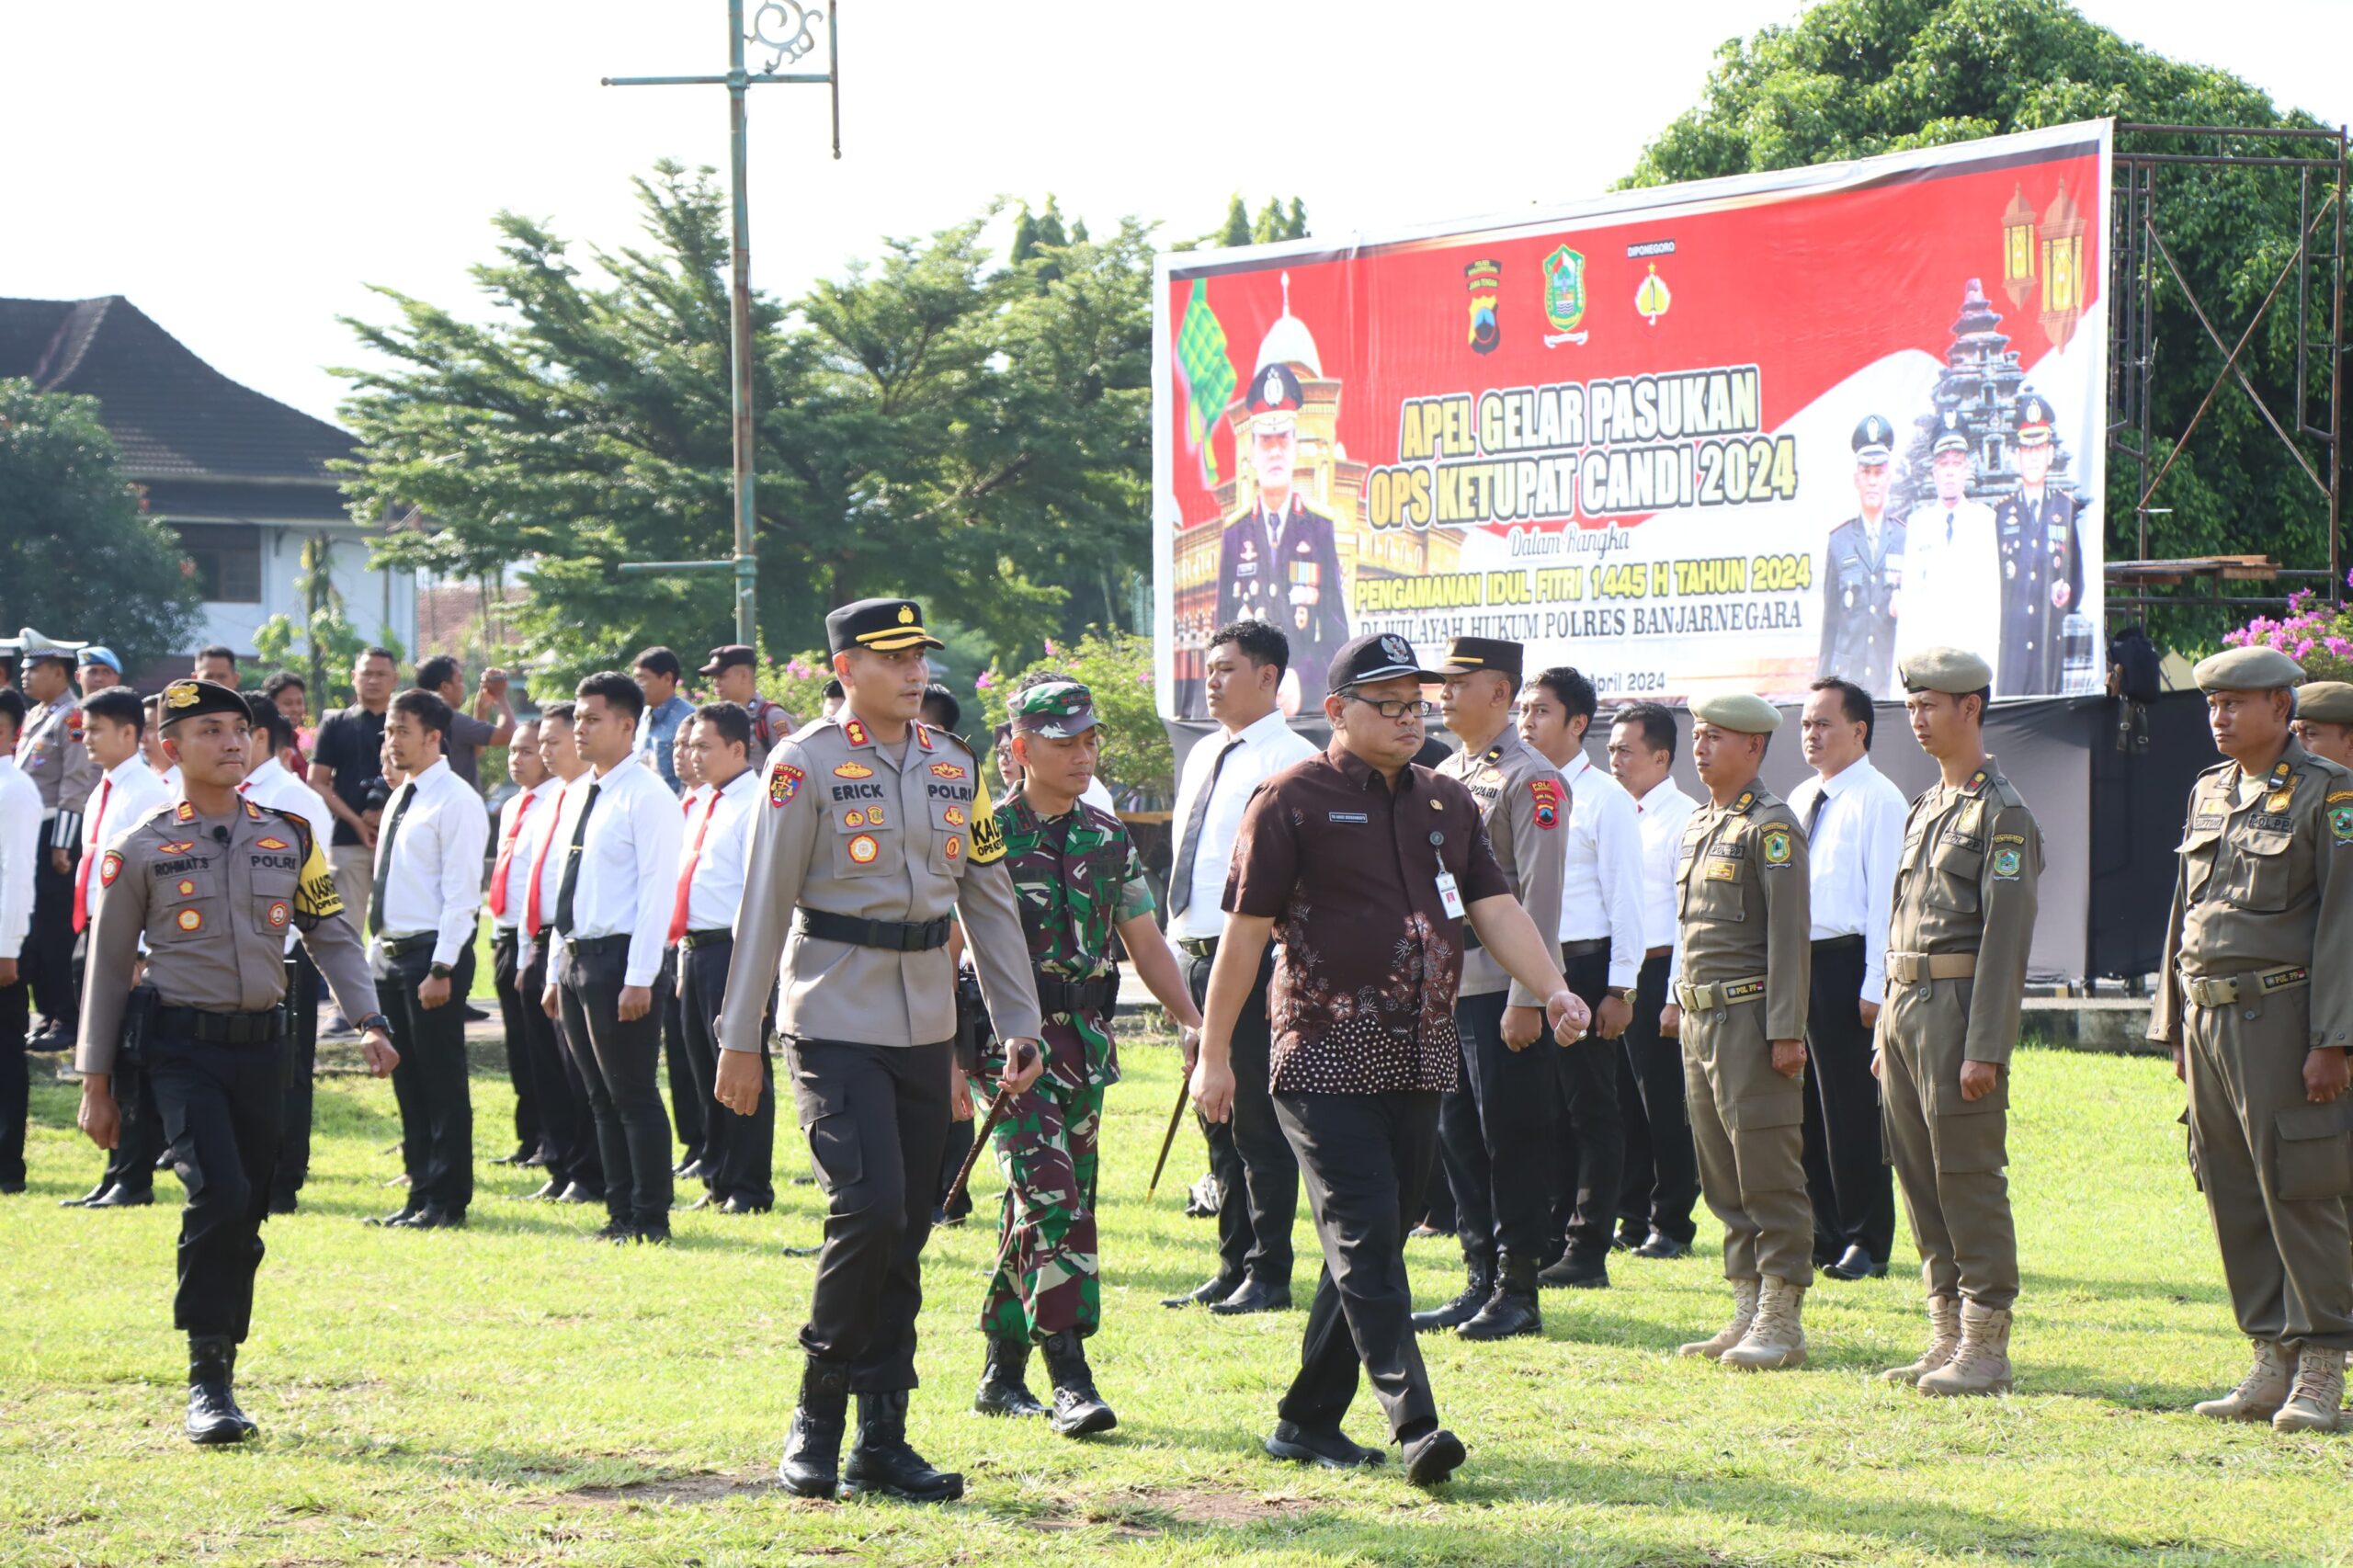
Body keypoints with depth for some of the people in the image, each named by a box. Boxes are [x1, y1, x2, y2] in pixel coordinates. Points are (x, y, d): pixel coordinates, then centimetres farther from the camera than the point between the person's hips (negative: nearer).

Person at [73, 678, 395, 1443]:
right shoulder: (141, 850, 0)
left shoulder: (288, 839, 9)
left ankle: (219, 1369, 21)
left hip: (262, 1044, 4)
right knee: (219, 1194, -19)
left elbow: (332, 937, 9)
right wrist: (96, 1084, 3)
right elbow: (108, 967, 4)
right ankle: (208, 1383, -13)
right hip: (181, 1048, -4)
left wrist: (368, 1021, -7)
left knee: (248, 1212, 6)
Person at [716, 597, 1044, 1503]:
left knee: (905, 1235, 6)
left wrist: (1020, 1021, 9)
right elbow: (764, 905, -7)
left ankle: (882, 1443, 11)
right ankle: (817, 1419, -2)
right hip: (834, 1025, -6)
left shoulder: (954, 767, 10)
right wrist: (739, 1039, -8)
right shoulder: (807, 765, -7)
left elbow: (989, 900, 15)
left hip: (927, 1028, 6)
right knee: (870, 1209, -18)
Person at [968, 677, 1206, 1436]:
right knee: (1051, 1199, -16)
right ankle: (1070, 1378, -18)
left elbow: (1143, 940, 17)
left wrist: (1192, 1021, 5)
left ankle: (1002, 1373, 20)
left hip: (1085, 1043, 6)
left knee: (1035, 1205, 10)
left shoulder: (1109, 840, 11)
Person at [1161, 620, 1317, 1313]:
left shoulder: (1291, 760, -10)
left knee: (1260, 1124, -3)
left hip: (1257, 961, -9)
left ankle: (1267, 1275, 3)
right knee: (1218, 1123, 13)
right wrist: (1180, 943, 18)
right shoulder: (1202, 757, 17)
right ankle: (1232, 1267, 20)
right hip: (1199, 958, 9)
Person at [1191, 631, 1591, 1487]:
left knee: (1372, 1244, 8)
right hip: (1326, 1057, -6)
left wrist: (1553, 989, -8)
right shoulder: (1292, 800, -3)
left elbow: (1495, 909, 10)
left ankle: (1307, 1420, 17)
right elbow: (1245, 930, -4)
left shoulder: (1448, 803, 14)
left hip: (1420, 1060, 6)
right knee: (1365, 1241, -13)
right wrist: (1213, 1053, -5)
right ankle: (1413, 1424, -20)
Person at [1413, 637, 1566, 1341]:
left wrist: (1526, 999, -19)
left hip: (1503, 994, -8)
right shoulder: (1442, 779, 15)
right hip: (1444, 990, 8)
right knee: (1459, 1138, 10)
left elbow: (1540, 897, -14)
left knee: (1513, 1143, -3)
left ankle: (1519, 1294, 2)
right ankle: (1481, 1283, 17)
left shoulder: (1531, 781, -10)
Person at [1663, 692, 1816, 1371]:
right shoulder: (1699, 826, 16)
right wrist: (1678, 998, 18)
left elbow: (1790, 933, -14)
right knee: (1723, 1177, 11)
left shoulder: (1770, 826, -10)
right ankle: (1748, 1313, 16)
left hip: (1751, 1016, -9)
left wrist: (1785, 1030, -19)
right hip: (1701, 1019, 9)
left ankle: (1782, 1325, -5)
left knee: (1768, 1173, -7)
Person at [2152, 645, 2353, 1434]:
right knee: (2233, 1194, 8)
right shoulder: (2209, 792, 15)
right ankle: (2272, 1363, 15)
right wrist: (2174, 1026, 17)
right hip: (2209, 1016, 7)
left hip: (2280, 1015, -7)